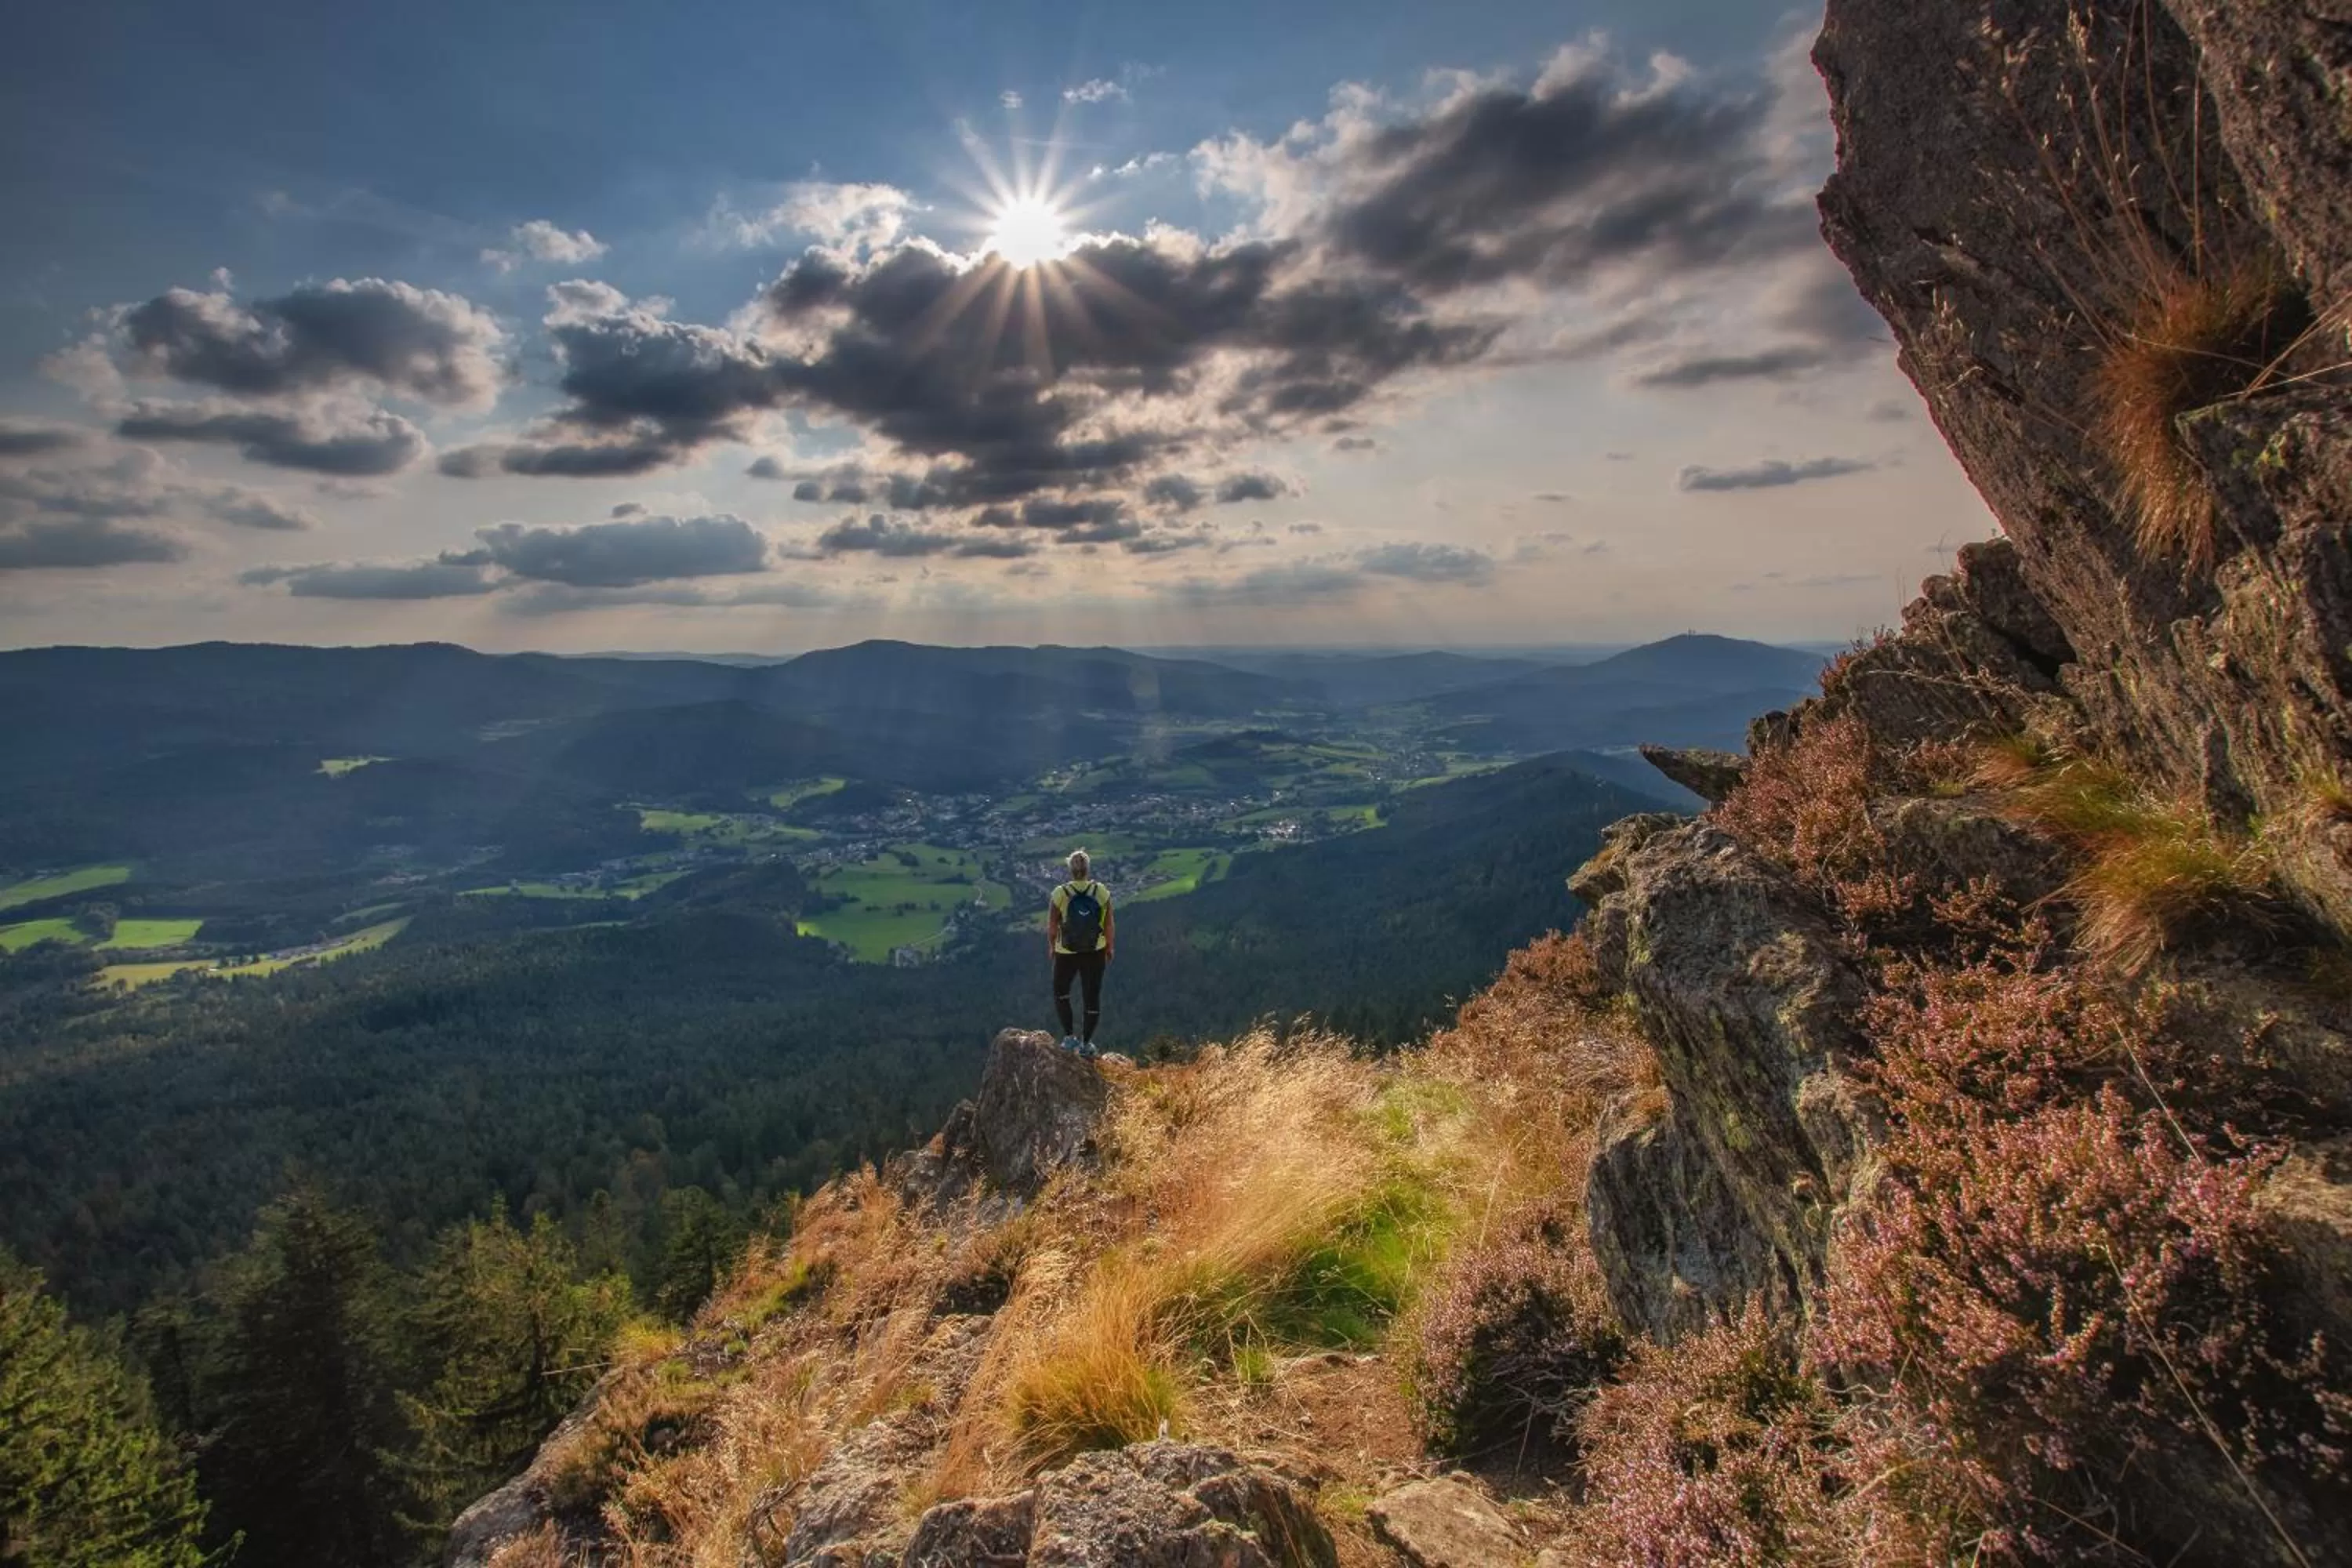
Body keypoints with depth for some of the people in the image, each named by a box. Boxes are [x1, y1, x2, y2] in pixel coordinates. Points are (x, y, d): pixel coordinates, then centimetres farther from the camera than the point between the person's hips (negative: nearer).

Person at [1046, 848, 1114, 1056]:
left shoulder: (1060, 894, -17)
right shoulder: (1102, 892, -14)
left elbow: (1051, 928, -9)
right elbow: (1109, 926, -7)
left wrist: (1052, 947, 10)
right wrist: (1110, 948, 10)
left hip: (1066, 953, -1)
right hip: (1095, 953, 1)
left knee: (1061, 992, 23)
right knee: (1093, 996, 16)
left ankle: (1069, 1036, 17)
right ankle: (1086, 1043, 24)